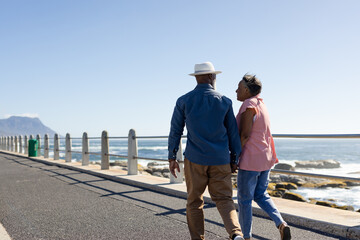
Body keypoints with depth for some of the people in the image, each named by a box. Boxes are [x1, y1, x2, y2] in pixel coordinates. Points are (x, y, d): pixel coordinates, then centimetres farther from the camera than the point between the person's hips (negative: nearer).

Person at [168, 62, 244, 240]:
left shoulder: (183, 101, -1)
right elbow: (233, 133, 5)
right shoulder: (224, 102, 1)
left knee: (194, 202, 12)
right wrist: (234, 160, 13)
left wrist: (172, 158, 11)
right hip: (220, 161, 1)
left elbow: (175, 131, 2)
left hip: (195, 160, 0)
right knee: (223, 199, 8)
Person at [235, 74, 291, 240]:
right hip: (265, 158, 9)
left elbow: (245, 135, -20)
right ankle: (281, 224, 2)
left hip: (250, 160, -9)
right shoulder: (261, 105, 13)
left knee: (244, 199, 5)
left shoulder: (249, 105, -15)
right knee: (261, 195, 20)